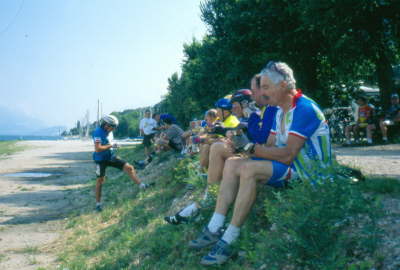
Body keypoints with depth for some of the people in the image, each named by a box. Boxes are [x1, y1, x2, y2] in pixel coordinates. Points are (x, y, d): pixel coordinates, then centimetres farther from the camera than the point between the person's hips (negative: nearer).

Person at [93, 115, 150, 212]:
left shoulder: (107, 132, 6)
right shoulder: (98, 132, -20)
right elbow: (98, 149, -28)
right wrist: (111, 146, -22)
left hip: (110, 156, 7)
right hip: (101, 159, -7)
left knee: (129, 168, -5)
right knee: (100, 180, 2)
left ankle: (141, 185, -3)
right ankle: (98, 203, 15)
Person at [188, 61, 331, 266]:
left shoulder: (304, 109, -18)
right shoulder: (280, 111, 13)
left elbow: (287, 155, -25)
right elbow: (270, 146, 10)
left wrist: (252, 148, -21)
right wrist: (243, 144, -7)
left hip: (306, 169, -10)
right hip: (288, 164, 10)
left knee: (249, 169, -30)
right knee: (232, 163, -4)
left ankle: (228, 241, -25)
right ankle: (214, 230, -10)